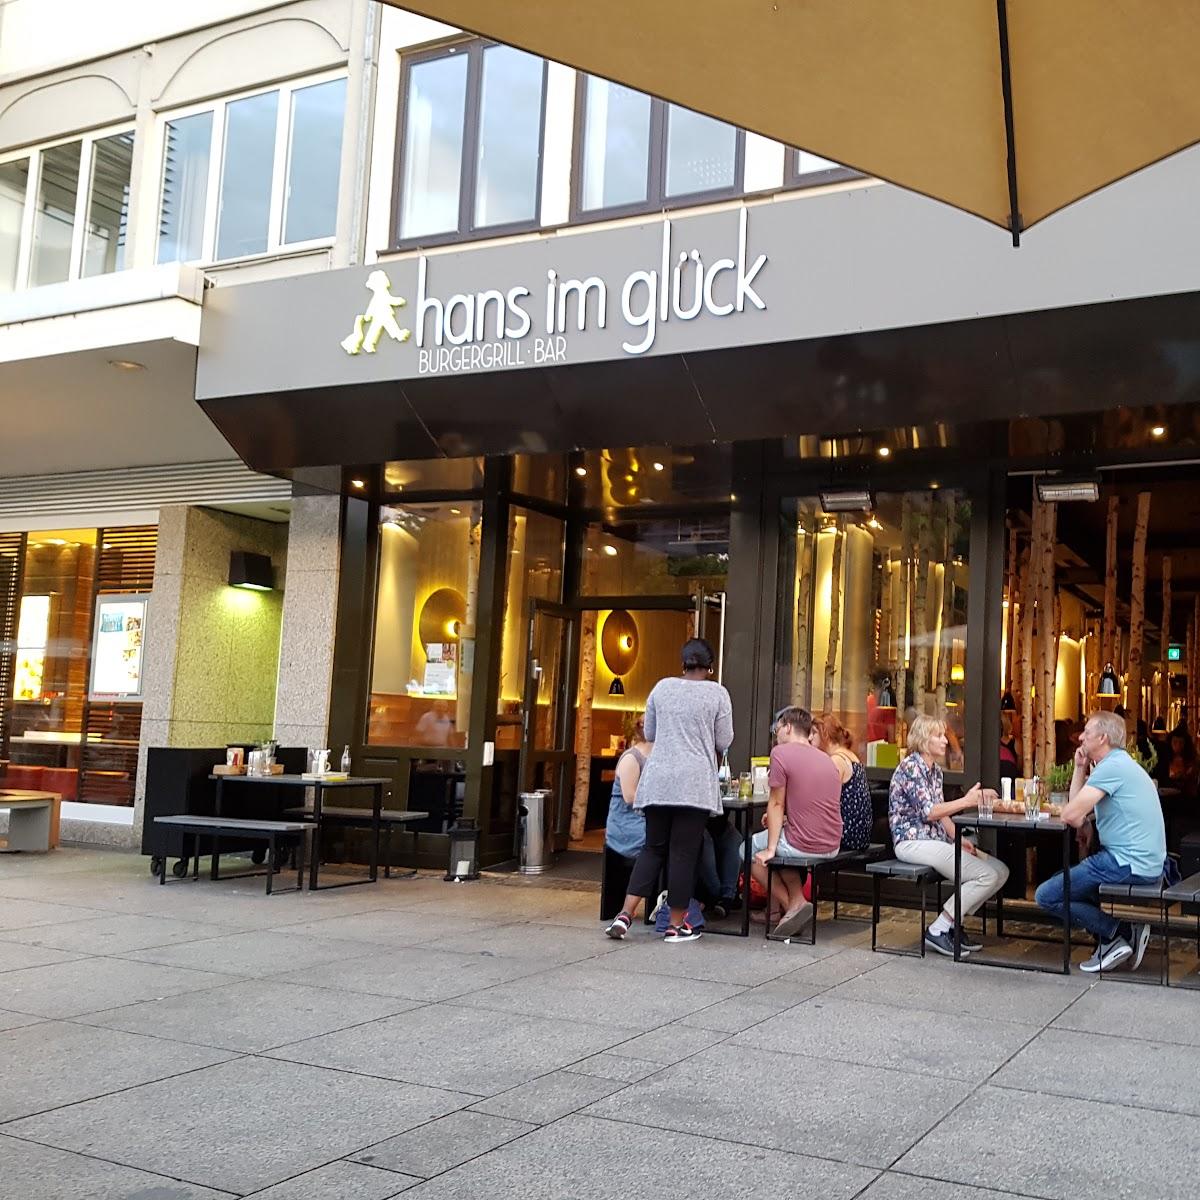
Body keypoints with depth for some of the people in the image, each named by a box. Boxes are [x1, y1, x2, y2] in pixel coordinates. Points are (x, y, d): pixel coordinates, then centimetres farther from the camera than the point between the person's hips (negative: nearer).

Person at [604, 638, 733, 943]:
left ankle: (625, 914, 2)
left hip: (658, 780, 4)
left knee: (653, 848, 12)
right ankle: (676, 925, 8)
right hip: (695, 783, -3)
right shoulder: (717, 693, 0)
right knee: (684, 853, 2)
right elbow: (724, 742, 3)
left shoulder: (662, 687, 9)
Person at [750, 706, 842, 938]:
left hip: (804, 845, -8)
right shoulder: (826, 758, 15)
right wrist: (783, 820, 26)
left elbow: (776, 804, -6)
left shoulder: (781, 752, -8)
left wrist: (770, 850, -2)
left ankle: (793, 904, 5)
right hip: (832, 847, 8)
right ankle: (795, 900, 19)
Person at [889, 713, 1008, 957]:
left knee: (1001, 871, -1)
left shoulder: (935, 770, 17)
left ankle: (953, 925, 4)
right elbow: (928, 812, -18)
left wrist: (959, 839, 1)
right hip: (913, 843, -9)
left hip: (936, 840, 9)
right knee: (986, 875, -20)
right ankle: (937, 931, -12)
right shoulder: (910, 766, -11)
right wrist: (966, 801, -20)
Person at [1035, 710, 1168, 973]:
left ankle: (1117, 932, -6)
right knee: (1066, 878, 26)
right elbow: (1077, 809, 16)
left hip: (1128, 863, -10)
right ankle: (1121, 930, 10)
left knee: (1046, 896, -7)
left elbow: (1071, 816, -21)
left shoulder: (1112, 766, -15)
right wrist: (1080, 768, 12)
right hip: (1146, 864, 10)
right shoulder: (1121, 764, 18)